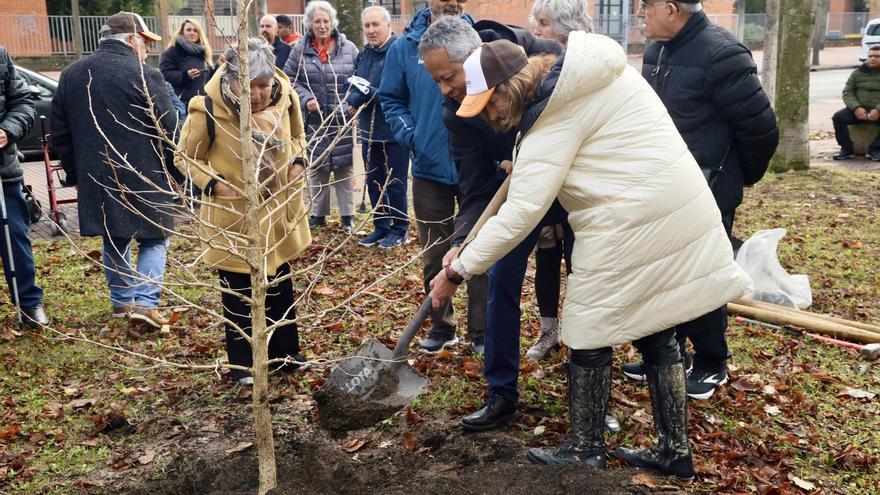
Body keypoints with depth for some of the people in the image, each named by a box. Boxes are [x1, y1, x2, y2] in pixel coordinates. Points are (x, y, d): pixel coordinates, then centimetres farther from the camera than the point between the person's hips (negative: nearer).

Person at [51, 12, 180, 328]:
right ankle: (145, 302, -3)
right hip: (143, 180, -5)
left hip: (96, 181, 5)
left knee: (114, 241, 19)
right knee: (153, 239, 8)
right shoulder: (143, 76, -12)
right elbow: (169, 132, -10)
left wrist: (76, 174, 20)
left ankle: (122, 300, 28)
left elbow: (60, 134, 13)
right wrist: (177, 174, 3)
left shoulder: (71, 76, 8)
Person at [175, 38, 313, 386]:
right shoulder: (209, 109, -21)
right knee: (238, 293, 6)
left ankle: (285, 350, 36)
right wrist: (214, 185, -23)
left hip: (279, 212, 5)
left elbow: (297, 136, 11)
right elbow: (186, 158, -7)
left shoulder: (285, 97, -9)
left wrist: (298, 161, -9)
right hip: (234, 216, -4)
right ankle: (243, 363, 23)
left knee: (281, 287, 18)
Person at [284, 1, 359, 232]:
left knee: (344, 168, 4)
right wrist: (305, 99, -11)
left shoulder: (349, 48, -1)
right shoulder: (300, 49, 1)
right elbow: (289, 79, 4)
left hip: (342, 120, -1)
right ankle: (318, 214, 22)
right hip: (313, 120, 1)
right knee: (316, 168, 10)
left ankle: (347, 216, 14)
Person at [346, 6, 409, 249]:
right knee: (373, 181, 15)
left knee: (395, 182, 5)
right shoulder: (363, 54, 10)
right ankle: (381, 227, 29)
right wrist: (353, 101, -10)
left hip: (395, 130, -7)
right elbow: (354, 86, 11)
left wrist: (373, 93, -25)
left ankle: (399, 229, 20)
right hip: (369, 129, 7)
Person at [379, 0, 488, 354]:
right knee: (434, 256, 12)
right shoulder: (404, 47, 1)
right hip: (429, 169, 2)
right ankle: (441, 327, 29)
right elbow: (391, 99, 9)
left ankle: (482, 332, 21)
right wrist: (408, 134, -7)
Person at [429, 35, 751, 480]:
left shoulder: (555, 117, -15)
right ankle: (674, 451, 25)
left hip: (630, 225, -10)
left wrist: (458, 271, -12)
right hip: (679, 210, 10)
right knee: (655, 333, 16)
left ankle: (585, 451, 19)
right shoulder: (589, 69, 11)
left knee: (589, 333, 5)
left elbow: (519, 214, -19)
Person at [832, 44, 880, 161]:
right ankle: (847, 149, -18)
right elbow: (847, 92, 5)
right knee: (838, 117, -24)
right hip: (859, 110, 2)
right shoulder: (858, 73, 10)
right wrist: (856, 108, -14)